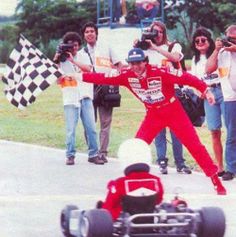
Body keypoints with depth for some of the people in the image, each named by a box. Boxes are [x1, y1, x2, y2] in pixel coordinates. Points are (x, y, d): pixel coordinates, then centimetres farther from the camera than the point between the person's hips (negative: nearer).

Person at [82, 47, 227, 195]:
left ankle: (216, 181, 2)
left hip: (174, 112, -4)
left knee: (194, 145, -5)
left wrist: (205, 90, -38)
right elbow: (104, 78, -12)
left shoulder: (159, 72, -27)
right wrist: (80, 76, -19)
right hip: (153, 115, 4)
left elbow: (185, 78, -30)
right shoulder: (127, 76, -12)